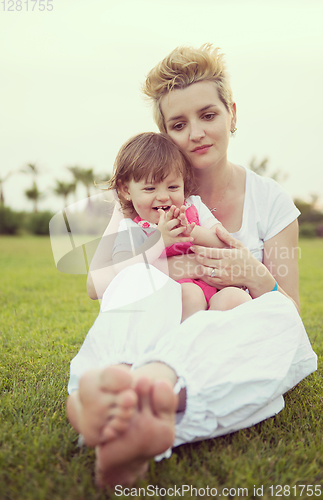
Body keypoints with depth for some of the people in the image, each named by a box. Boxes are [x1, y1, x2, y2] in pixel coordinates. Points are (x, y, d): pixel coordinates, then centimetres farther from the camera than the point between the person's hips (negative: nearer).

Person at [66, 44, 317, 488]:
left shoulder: (269, 200, 3)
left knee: (278, 317, -32)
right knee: (139, 279, -28)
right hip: (160, 340, 1)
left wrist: (258, 278, -20)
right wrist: (160, 266, -22)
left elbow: (291, 312, 3)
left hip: (236, 348, 0)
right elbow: (96, 282, -2)